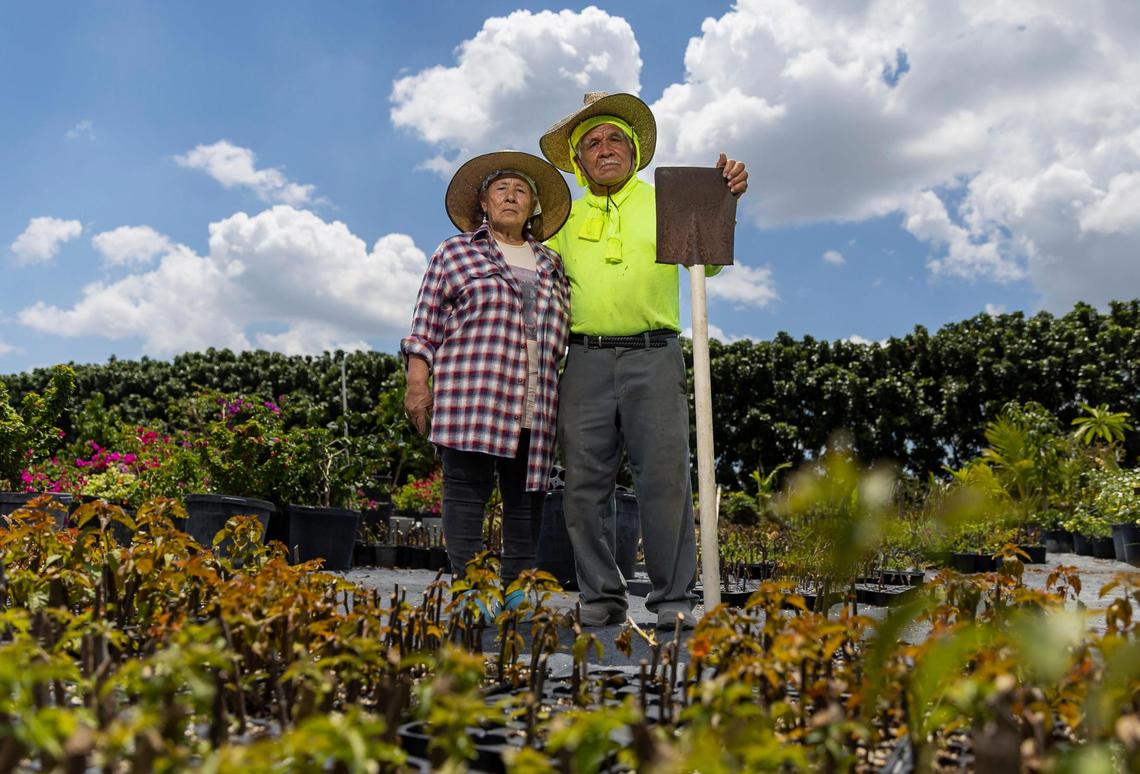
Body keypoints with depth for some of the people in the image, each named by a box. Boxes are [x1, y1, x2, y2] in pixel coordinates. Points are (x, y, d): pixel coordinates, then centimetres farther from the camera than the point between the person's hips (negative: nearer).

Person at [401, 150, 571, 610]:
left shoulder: (551, 265, 20)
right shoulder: (456, 253, 11)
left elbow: (564, 334, 20)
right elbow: (425, 325, 7)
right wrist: (417, 383, -2)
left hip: (535, 405, 4)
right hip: (470, 396, -3)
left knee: (526, 495, 4)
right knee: (467, 489, -5)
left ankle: (518, 588, 11)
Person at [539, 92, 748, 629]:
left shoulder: (665, 203, 14)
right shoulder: (566, 218, 20)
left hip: (653, 357, -2)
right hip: (586, 360, 2)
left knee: (665, 478, -6)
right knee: (585, 482, 1)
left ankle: (673, 600, 3)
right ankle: (600, 597, 12)